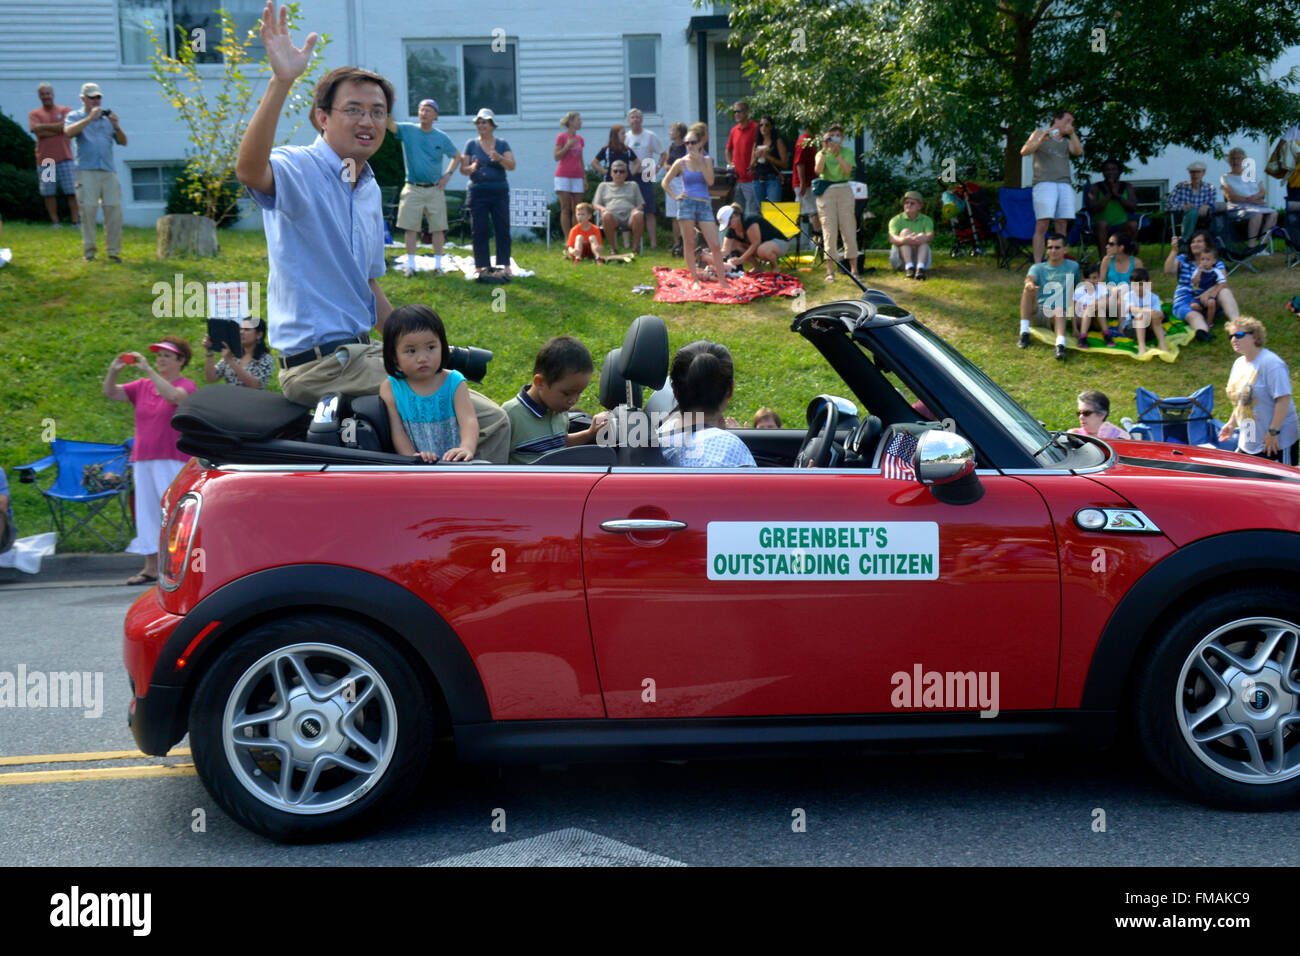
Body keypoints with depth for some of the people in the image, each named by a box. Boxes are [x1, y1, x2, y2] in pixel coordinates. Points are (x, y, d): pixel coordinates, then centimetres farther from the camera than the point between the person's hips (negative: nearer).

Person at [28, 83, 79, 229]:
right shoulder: (34, 114, 11)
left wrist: (44, 126, -5)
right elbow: (37, 131, -6)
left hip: (65, 158, -1)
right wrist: (58, 129, -7)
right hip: (44, 160, 1)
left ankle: (76, 220, -3)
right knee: (49, 193, 1)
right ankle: (55, 222, 7)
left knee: (72, 191, -5)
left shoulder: (65, 110, 10)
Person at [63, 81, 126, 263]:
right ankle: (89, 252, -1)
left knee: (114, 210, -3)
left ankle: (114, 251, 3)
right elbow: (68, 132, -11)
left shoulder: (107, 117, 19)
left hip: (109, 171, 3)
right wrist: (90, 118, -15)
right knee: (88, 210, -6)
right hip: (87, 171, -3)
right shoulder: (75, 116, 11)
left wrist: (116, 126, -6)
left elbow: (123, 142, 12)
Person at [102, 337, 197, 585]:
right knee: (146, 513, 8)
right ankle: (150, 567, 15)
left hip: (173, 461, -6)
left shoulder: (187, 386, -2)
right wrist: (113, 371, -10)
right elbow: (110, 393, 8)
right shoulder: (142, 387, 14)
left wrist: (148, 370, -24)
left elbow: (173, 396, -24)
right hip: (143, 460, 6)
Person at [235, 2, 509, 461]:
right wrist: (280, 82, -44)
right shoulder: (297, 169, -9)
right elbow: (249, 170, -35)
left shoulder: (370, 189, 18)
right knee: (489, 422, -17)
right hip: (318, 364, -10)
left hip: (360, 350, 10)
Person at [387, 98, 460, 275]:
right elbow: (390, 124, -16)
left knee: (438, 227, 2)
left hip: (435, 189, 1)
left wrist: (447, 175, 4)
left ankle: (438, 264, 10)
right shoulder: (408, 130, 2)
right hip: (412, 188, -1)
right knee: (411, 227, -2)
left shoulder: (442, 137, 5)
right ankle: (410, 264, 4)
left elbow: (457, 156, 16)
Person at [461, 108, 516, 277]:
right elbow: (463, 168, 6)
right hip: (478, 192, 0)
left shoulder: (502, 144, 6)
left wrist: (499, 158, -26)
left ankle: (504, 264, 7)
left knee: (502, 228, -1)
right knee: (479, 230, -1)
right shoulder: (471, 145, 8)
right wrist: (471, 168, -17)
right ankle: (482, 265, 6)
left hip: (499, 191, 0)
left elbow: (512, 166, -6)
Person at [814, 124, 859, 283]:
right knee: (829, 232, -4)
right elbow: (818, 170, -12)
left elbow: (847, 170, -10)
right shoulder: (821, 154, 8)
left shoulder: (847, 152, 8)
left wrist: (837, 153, -14)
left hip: (844, 191, 1)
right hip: (826, 192, -1)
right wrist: (825, 150, -15)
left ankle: (854, 269, 6)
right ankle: (830, 271, -2)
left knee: (849, 230, 0)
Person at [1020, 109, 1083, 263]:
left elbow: (1079, 151, 9)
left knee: (1062, 225, -2)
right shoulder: (1039, 133, 15)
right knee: (1042, 225, -13)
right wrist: (1040, 140, -12)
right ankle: (1037, 264, -15)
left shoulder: (1067, 142, 27)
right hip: (1044, 182, -5)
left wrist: (1072, 133, 2)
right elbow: (1024, 151, 2)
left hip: (1065, 185, 5)